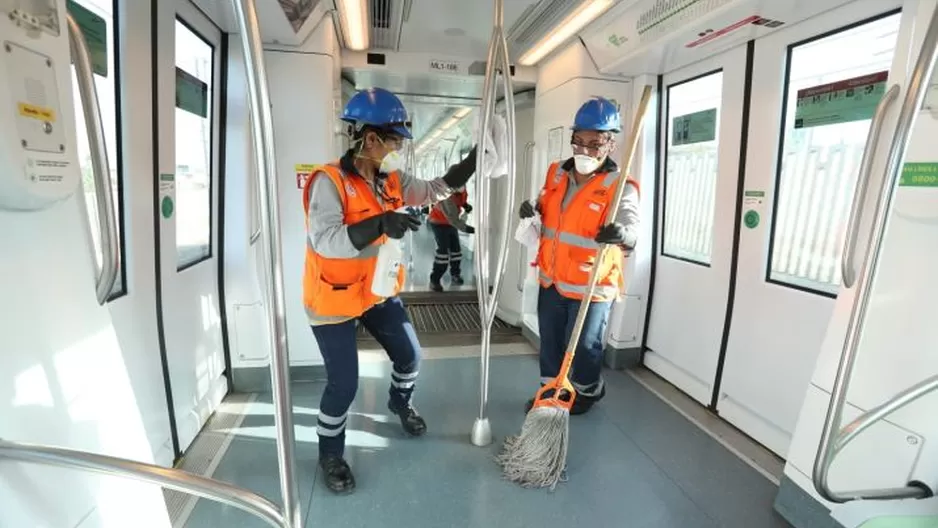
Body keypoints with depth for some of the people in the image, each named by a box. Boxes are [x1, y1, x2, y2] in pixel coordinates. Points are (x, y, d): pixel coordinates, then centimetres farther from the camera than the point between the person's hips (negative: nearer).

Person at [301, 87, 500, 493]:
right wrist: (380, 223, -46)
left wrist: (475, 158, -5)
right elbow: (325, 241, -33)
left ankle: (400, 403, 50)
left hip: (377, 291, 7)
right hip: (334, 299, -7)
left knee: (409, 355, 16)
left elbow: (434, 190, 5)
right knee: (344, 383, -2)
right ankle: (330, 454, 27)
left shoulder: (390, 180, 0)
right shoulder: (329, 181, -22)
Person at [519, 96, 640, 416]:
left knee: (583, 345, 12)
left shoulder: (620, 187, -15)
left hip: (591, 285, -5)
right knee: (549, 341, 19)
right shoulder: (556, 173, 2)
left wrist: (622, 234, -54)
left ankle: (587, 391, 40)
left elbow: (631, 225, -29)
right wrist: (532, 209, -6)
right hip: (551, 279, 6)